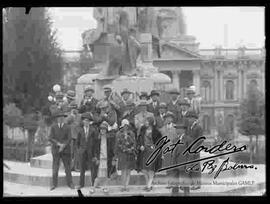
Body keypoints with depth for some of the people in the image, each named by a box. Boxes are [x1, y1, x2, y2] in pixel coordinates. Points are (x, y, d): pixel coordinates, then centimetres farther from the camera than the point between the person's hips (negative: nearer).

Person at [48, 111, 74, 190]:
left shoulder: (67, 127, 2)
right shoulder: (53, 127, 1)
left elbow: (69, 139, -3)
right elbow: (50, 138, -5)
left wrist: (63, 145, -17)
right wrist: (58, 144, -17)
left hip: (65, 150, 0)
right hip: (56, 150, 0)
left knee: (68, 167, 3)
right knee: (55, 167, -1)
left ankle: (70, 183, 12)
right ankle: (54, 184, 5)